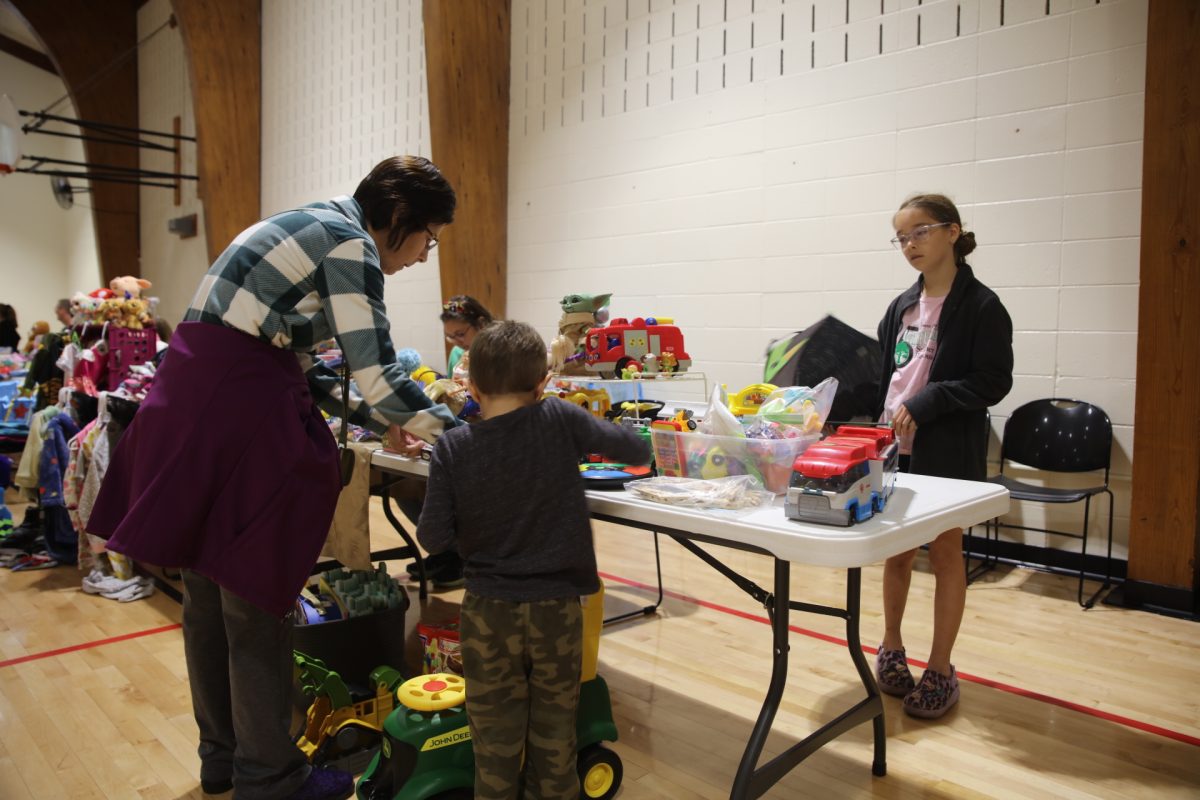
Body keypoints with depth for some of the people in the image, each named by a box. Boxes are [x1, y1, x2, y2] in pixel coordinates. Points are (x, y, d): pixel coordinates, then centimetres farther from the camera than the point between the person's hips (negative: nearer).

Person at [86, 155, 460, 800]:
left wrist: (373, 418, 18)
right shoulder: (350, 241, -10)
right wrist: (455, 437, -5)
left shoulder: (315, 226, 19)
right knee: (256, 602, 2)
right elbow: (377, 371, -16)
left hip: (191, 397, 10)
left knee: (209, 594, 17)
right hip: (239, 411, -10)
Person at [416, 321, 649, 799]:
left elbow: (433, 538, -9)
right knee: (554, 734, 17)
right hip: (556, 611, 0)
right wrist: (595, 438, 14)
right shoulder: (561, 420, -13)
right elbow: (638, 451, -5)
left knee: (495, 737, 16)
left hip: (488, 615, 0)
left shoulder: (452, 448, -10)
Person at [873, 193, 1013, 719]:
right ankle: (892, 648, 31)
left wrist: (925, 404, -19)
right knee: (896, 550, 13)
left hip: (949, 452, -5)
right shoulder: (902, 306, 10)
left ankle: (940, 670, 19)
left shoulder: (980, 306, -7)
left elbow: (993, 382, -12)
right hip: (894, 446, 5)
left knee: (945, 553, 6)